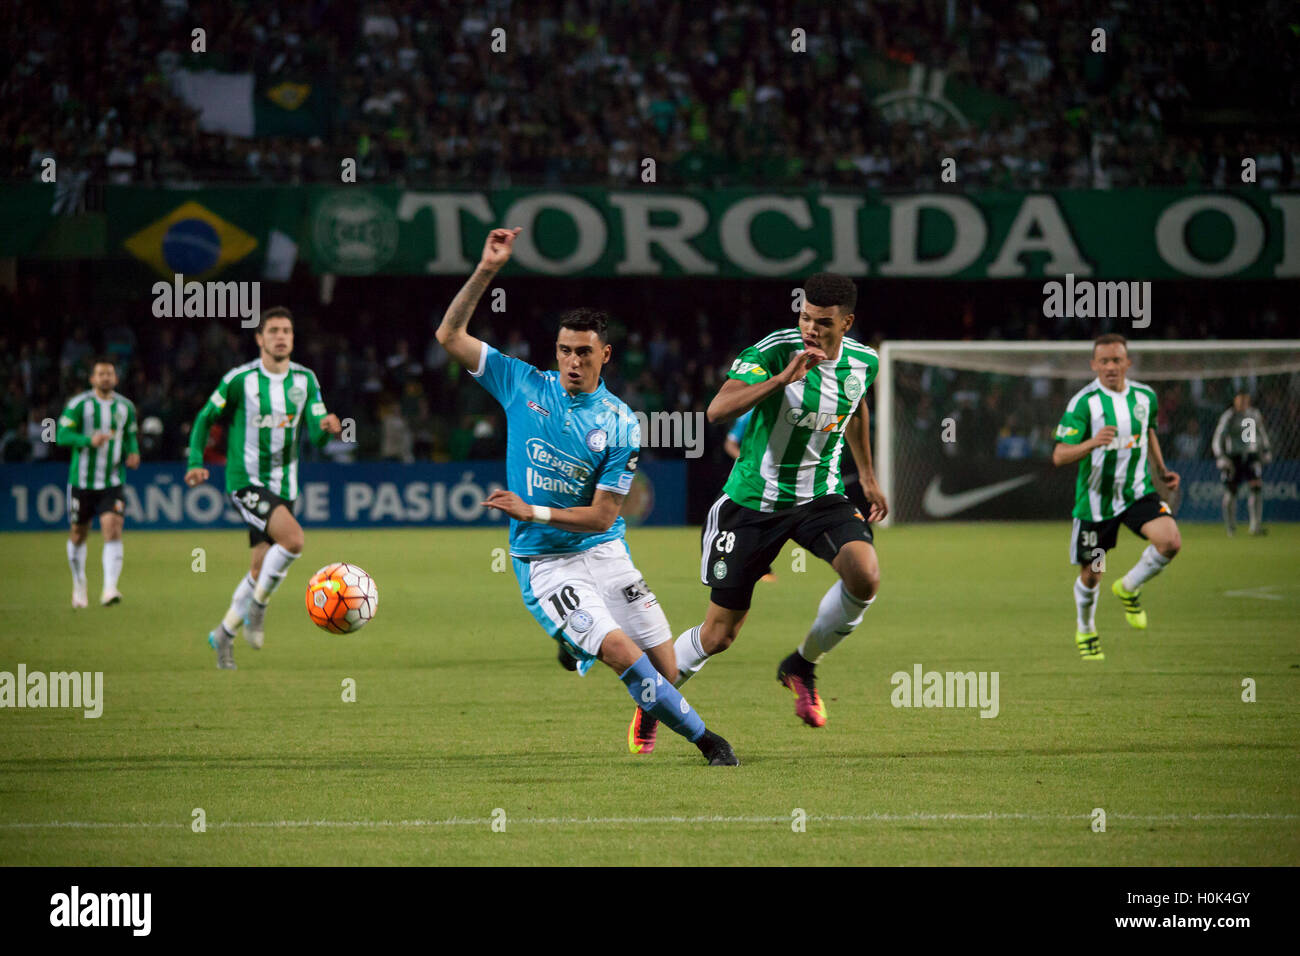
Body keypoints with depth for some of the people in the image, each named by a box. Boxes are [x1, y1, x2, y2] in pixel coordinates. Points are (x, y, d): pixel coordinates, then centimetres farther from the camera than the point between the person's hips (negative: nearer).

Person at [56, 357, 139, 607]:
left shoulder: (125, 407, 6)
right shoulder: (78, 405, -6)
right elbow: (62, 435, -12)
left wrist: (133, 453, 0)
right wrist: (89, 440, -27)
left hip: (113, 482, 1)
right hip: (82, 481, -1)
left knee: (113, 529, -18)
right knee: (78, 535, 10)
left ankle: (110, 589, -25)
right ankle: (79, 586, 33)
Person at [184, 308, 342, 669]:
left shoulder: (305, 380, 3)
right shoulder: (239, 380, -8)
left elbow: (316, 435, -2)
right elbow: (205, 419, 3)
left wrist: (327, 428, -25)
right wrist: (196, 461, -10)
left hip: (283, 484, 5)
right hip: (246, 481, -5)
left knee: (260, 570, 7)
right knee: (293, 539, -27)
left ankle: (224, 633, 26)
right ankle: (258, 606, -7)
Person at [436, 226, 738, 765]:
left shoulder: (619, 425, -4)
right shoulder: (524, 386, 1)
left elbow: (603, 516, -8)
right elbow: (450, 336, 1)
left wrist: (533, 511, -18)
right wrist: (486, 271, -8)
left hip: (604, 553, 2)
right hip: (544, 564, -2)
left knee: (665, 667, -3)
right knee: (621, 650, -21)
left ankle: (646, 720, 30)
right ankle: (705, 739, -9)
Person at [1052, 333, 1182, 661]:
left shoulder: (1145, 396, 0)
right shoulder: (1084, 402, -15)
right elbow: (1059, 456, -19)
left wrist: (1162, 471, 18)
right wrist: (1092, 443, -36)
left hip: (1138, 492, 3)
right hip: (1095, 498, -3)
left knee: (1170, 541, -22)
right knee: (1091, 576, 5)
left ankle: (1128, 589, 6)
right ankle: (1085, 631, 36)